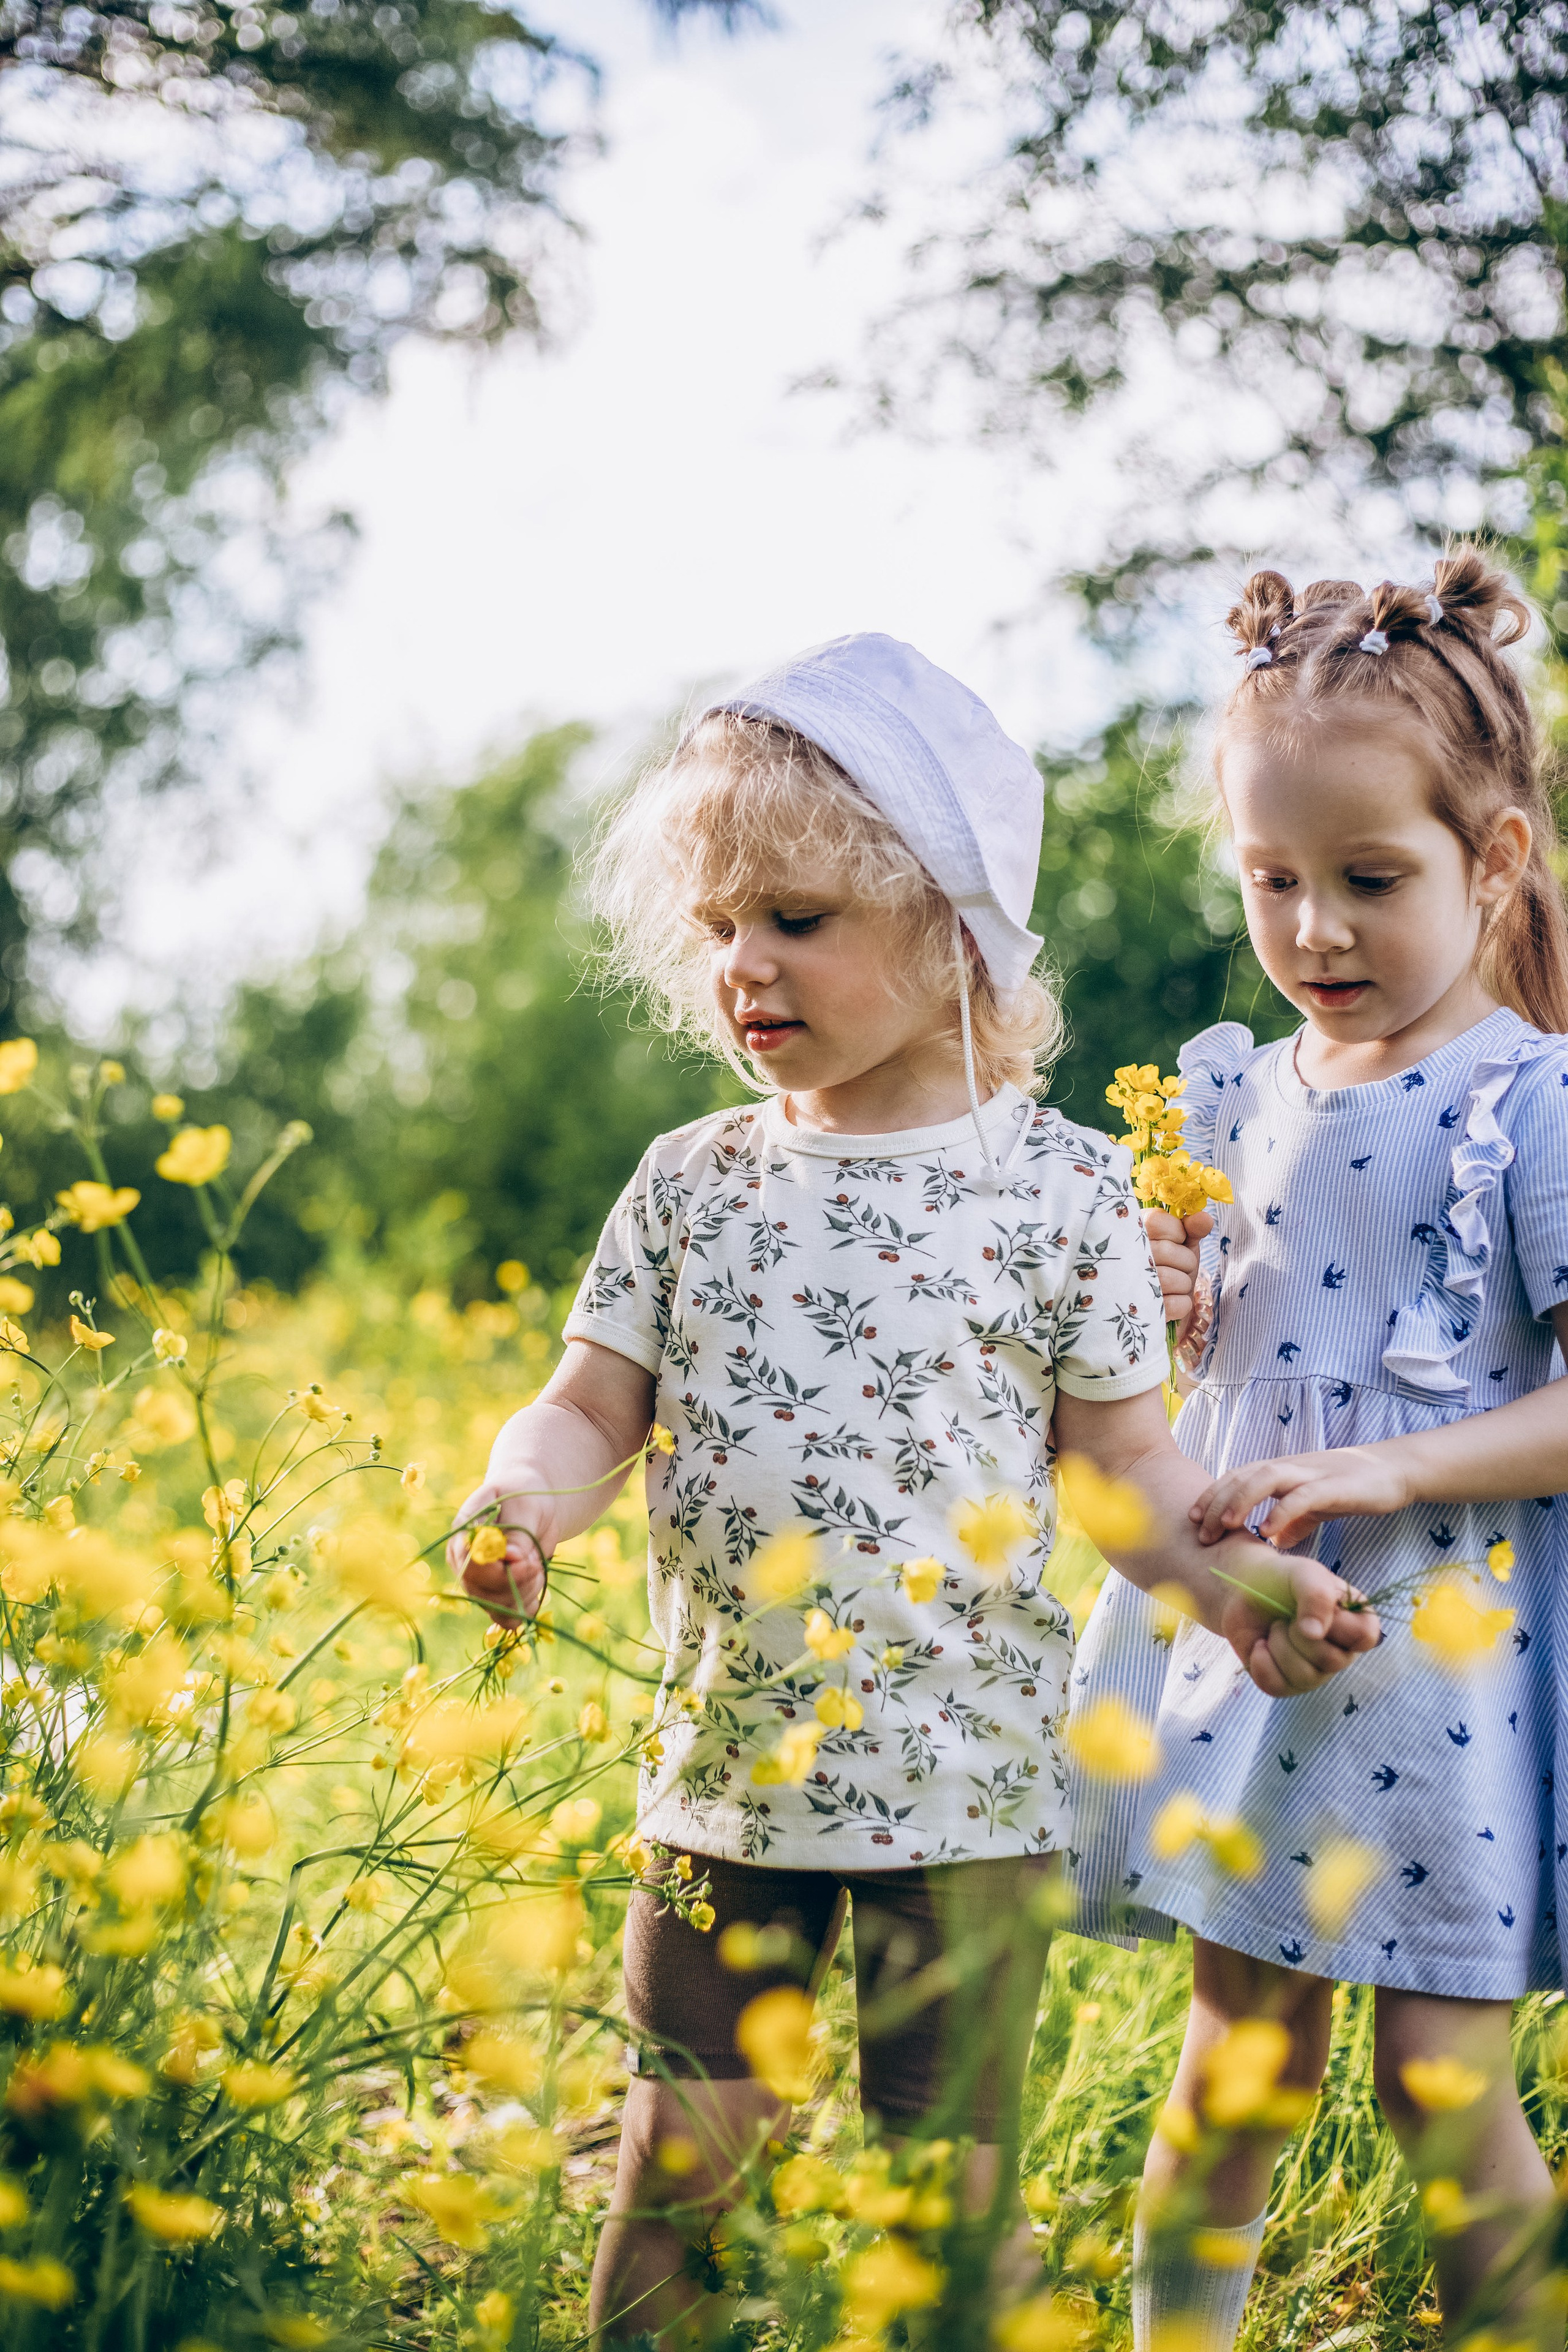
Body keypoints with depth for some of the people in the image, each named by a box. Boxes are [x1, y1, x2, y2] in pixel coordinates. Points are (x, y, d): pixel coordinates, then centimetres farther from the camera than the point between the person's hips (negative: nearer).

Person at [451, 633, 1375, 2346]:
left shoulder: (1063, 1192, -4)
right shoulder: (692, 1183, 3)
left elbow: (1122, 1459, 2)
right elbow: (593, 1405, 5)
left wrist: (1238, 1585, -13)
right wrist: (524, 1496, -16)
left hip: (964, 1773, -2)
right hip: (725, 1757, 3)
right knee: (684, 2146, 11)